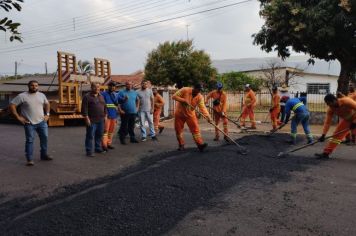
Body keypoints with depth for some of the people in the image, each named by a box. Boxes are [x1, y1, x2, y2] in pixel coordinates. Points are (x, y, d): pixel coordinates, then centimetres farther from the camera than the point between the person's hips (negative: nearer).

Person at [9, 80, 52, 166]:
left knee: (44, 138, 10)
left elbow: (47, 104, 23)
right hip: (29, 123, -4)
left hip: (42, 122, 5)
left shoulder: (42, 95, 8)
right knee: (30, 140, -1)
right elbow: (12, 105, -7)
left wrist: (47, 114, 11)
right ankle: (30, 159, 6)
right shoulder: (22, 96, -7)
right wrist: (18, 117, -11)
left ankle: (44, 155, 26)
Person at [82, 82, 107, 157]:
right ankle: (89, 151, 4)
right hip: (92, 121, -7)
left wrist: (105, 116, 14)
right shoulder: (87, 97, -6)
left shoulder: (101, 96, 15)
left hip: (101, 120, 7)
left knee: (99, 135, 14)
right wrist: (87, 118, -16)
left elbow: (104, 107, 21)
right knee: (90, 136, -2)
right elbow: (84, 109, -11)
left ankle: (98, 148, 27)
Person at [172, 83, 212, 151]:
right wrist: (183, 100, -29)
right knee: (178, 130, 4)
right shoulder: (185, 90, -18)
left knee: (195, 129, -11)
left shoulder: (200, 97, -12)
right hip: (179, 113, -1)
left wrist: (207, 116, -35)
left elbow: (202, 107, -20)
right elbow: (174, 96, -17)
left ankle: (200, 144, -12)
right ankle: (181, 145, 19)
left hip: (190, 114, 1)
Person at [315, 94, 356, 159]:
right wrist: (323, 135, -23)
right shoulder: (330, 109, -17)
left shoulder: (346, 101, -33)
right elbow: (327, 122, -17)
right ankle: (326, 153, 1)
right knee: (337, 135, 0)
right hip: (346, 120, 5)